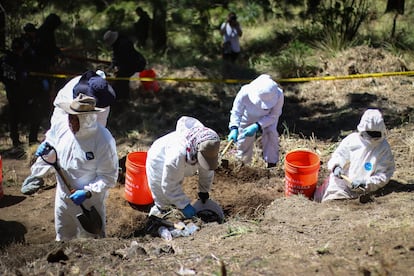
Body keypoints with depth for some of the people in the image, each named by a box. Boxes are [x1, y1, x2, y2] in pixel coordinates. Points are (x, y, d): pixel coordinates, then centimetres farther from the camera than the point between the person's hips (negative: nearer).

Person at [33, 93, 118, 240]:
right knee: (63, 238, 26)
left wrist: (87, 193, -29)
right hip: (62, 197, 5)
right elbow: (54, 158, 7)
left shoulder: (103, 140, -26)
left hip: (89, 201, -5)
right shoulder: (60, 128, -10)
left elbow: (109, 177, -20)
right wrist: (47, 153, -15)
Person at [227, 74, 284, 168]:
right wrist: (234, 128, -45)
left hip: (268, 117, -1)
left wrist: (257, 126, -42)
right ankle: (243, 162, 37)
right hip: (249, 117, 1)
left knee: (270, 133, -24)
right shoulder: (245, 93, -41)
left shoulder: (279, 95, -40)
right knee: (245, 138, 8)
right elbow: (236, 111, -28)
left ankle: (271, 164, -8)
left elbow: (273, 116, -29)